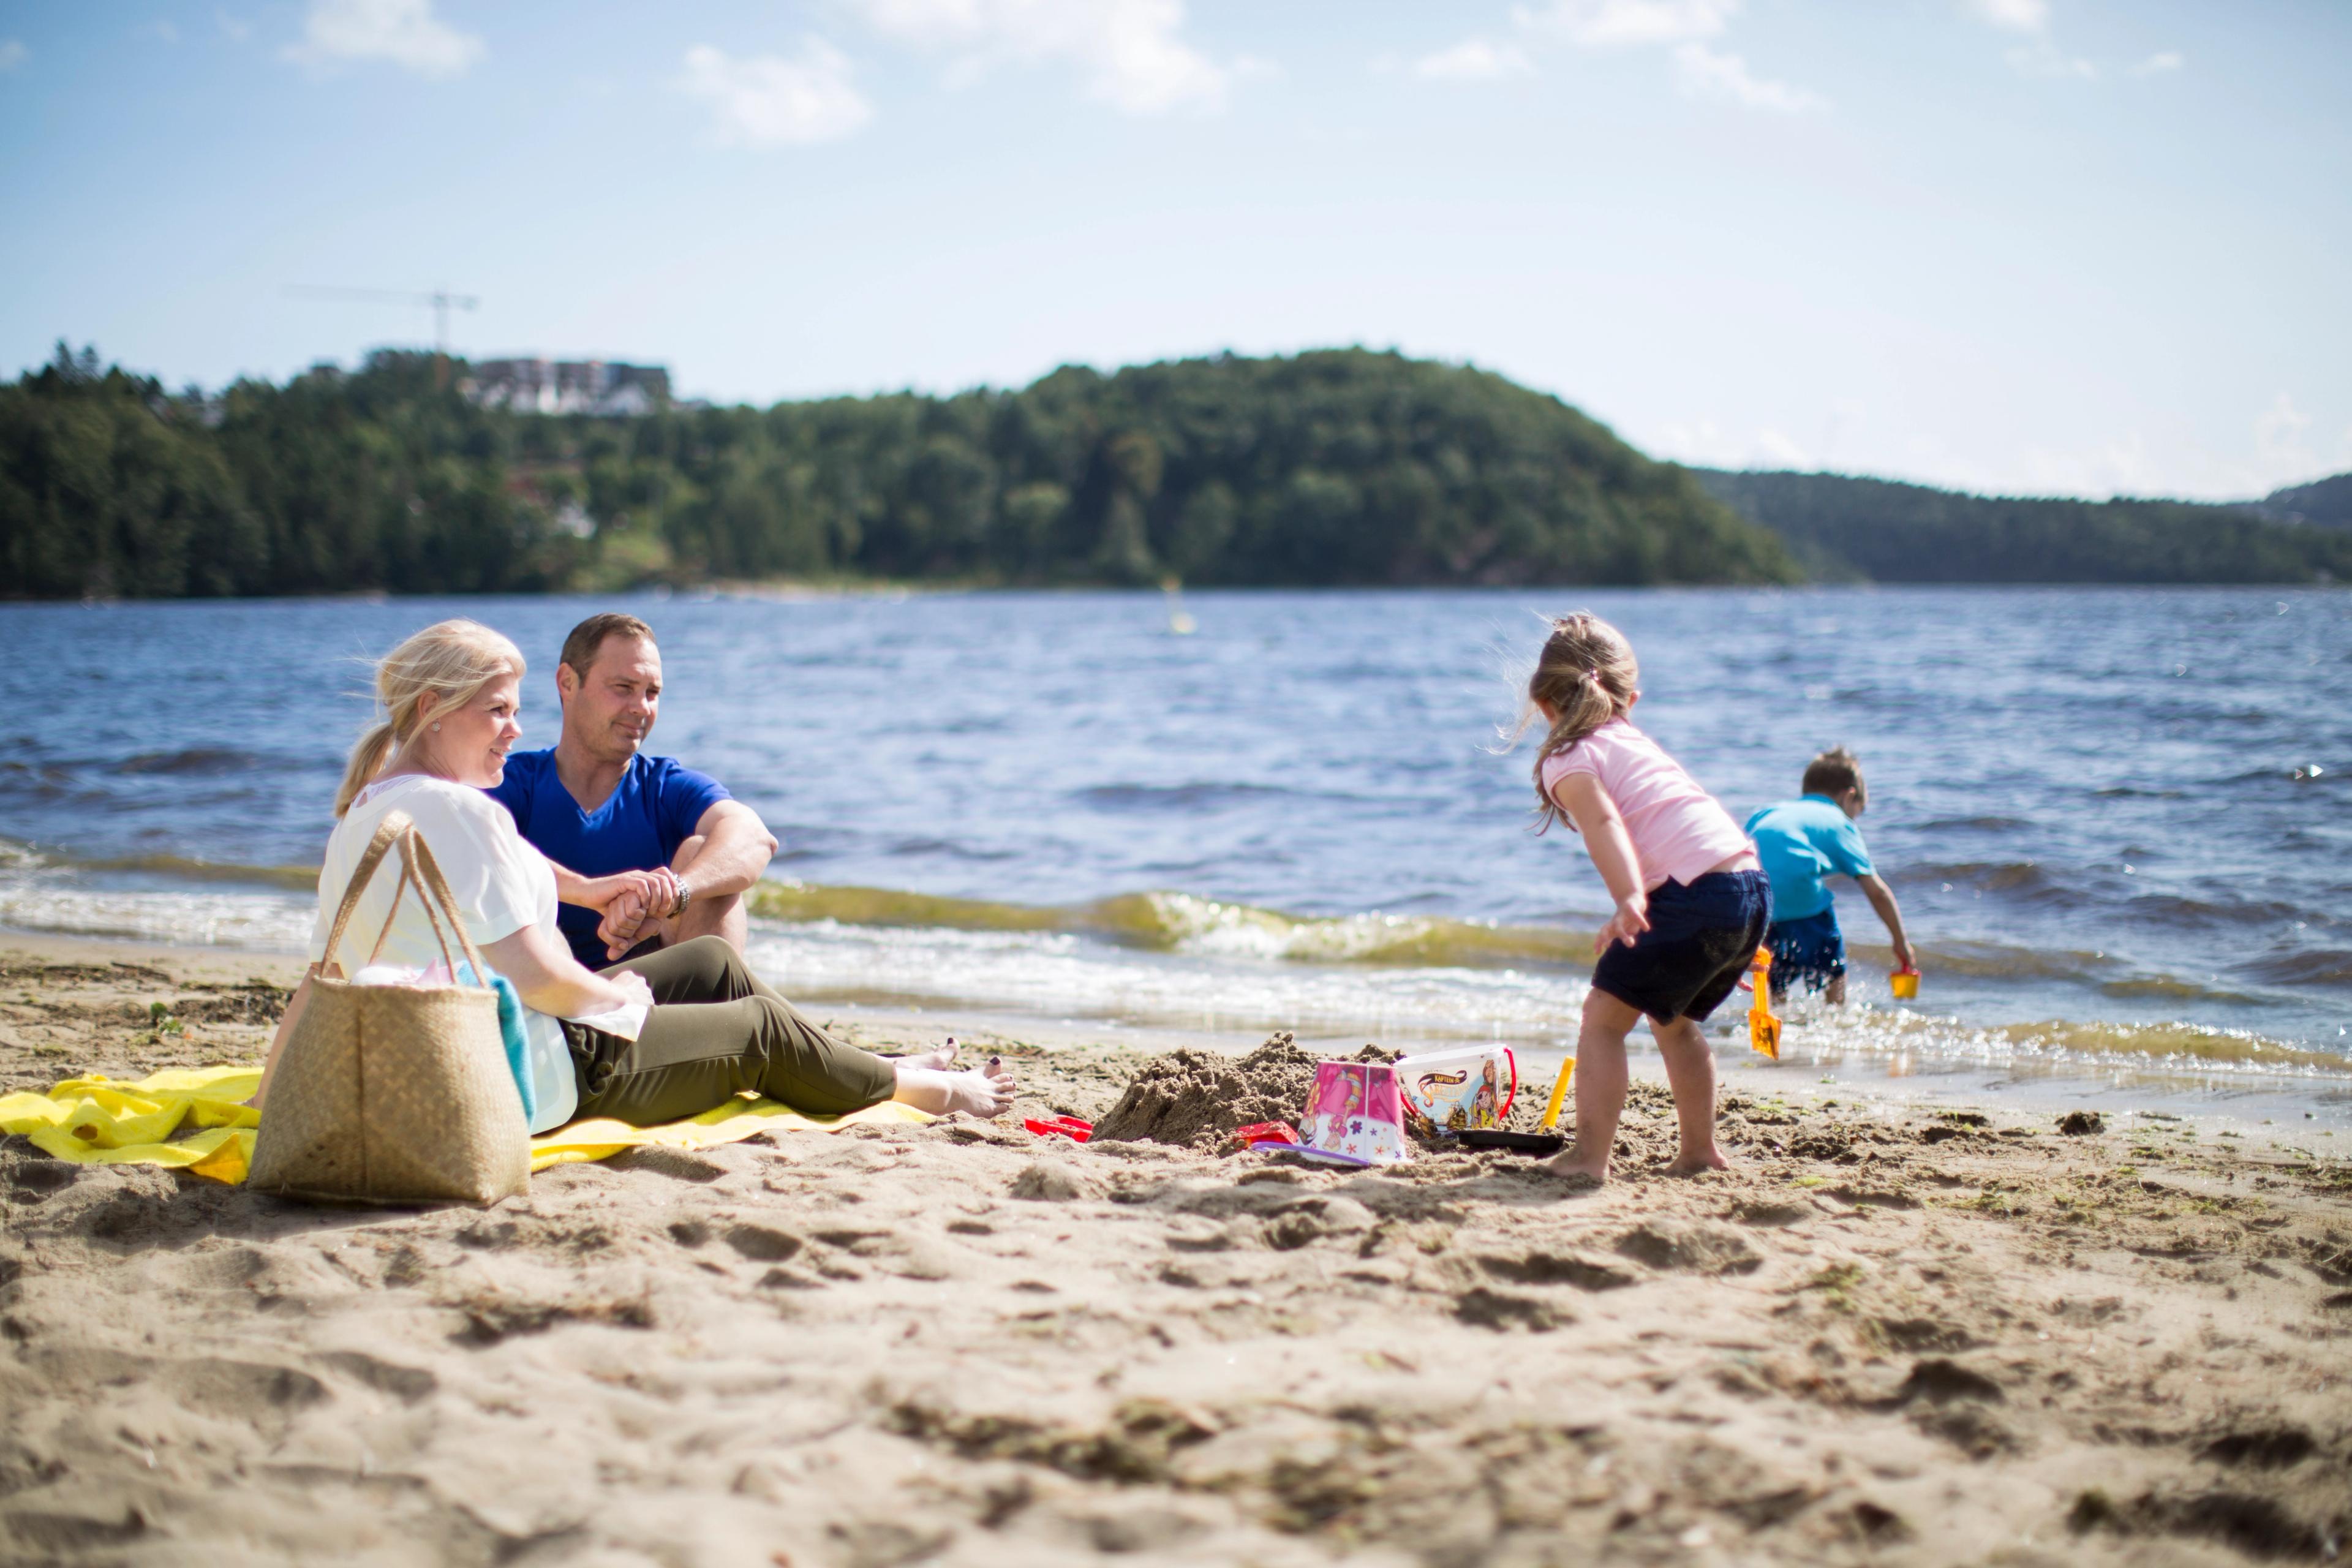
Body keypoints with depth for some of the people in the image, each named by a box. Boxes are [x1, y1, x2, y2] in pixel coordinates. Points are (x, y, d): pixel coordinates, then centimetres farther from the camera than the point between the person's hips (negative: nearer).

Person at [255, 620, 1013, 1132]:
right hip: (532, 1084, -10)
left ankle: (864, 1072, 39)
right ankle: (932, 1089, 32)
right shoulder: (459, 810, -23)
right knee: (760, 1024, 11)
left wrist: (270, 1092, 16)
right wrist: (617, 994, -7)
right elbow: (536, 976, -26)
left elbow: (320, 979, 8)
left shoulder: (361, 815, 7)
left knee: (714, 961, 22)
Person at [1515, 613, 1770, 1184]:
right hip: (1755, 886, 8)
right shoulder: (1634, 740, 26)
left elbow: (1603, 823, -19)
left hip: (1695, 895, -8)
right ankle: (1699, 1150, 35)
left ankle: (1590, 1155, -7)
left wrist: (1629, 900, -32)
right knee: (1676, 1018, 28)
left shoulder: (1566, 760, 0)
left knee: (1604, 1016, 0)